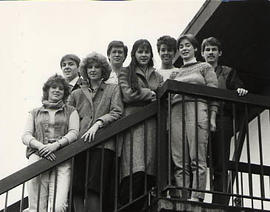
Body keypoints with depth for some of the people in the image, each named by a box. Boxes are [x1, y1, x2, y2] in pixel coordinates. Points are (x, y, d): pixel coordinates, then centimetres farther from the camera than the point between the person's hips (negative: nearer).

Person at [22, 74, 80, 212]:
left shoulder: (70, 111, 21)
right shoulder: (35, 113, 24)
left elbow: (74, 133, 6)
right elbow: (26, 136, 12)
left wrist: (56, 145, -12)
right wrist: (41, 146, -9)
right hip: (37, 156, 1)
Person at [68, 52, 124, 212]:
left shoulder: (113, 89, 17)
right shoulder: (77, 94, 24)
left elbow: (117, 113, 3)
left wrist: (98, 123, -12)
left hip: (102, 144, -3)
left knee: (93, 190, -17)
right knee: (77, 191, -10)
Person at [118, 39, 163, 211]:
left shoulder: (157, 76, 26)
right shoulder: (126, 73, 14)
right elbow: (129, 95, -1)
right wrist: (152, 93, 3)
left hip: (152, 124, 4)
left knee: (149, 173, -9)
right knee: (136, 171, -18)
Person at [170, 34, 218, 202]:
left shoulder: (205, 67, 16)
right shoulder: (176, 73, 28)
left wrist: (212, 117, -6)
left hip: (197, 111, -4)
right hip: (177, 112, 4)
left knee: (197, 159, -14)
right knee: (180, 162, -6)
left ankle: (196, 198, -21)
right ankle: (182, 200, -10)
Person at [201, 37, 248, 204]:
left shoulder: (228, 73, 20)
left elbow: (239, 88, 7)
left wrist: (241, 91, -14)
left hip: (222, 122, -1)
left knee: (221, 166, -6)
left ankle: (219, 204, -8)